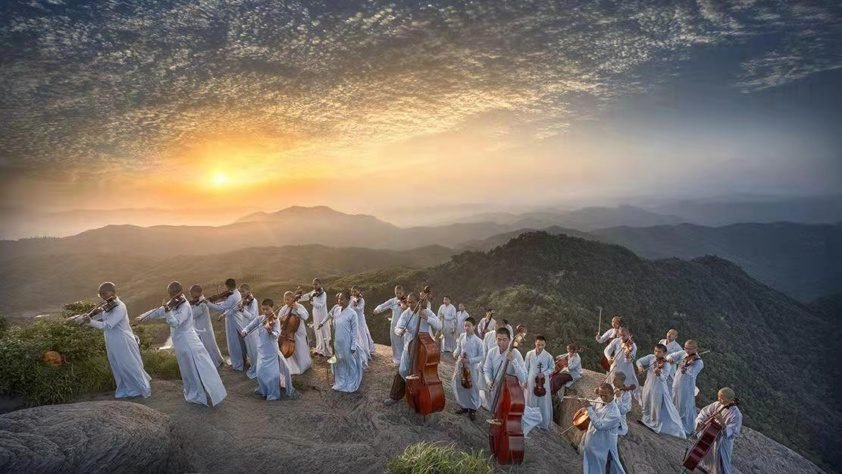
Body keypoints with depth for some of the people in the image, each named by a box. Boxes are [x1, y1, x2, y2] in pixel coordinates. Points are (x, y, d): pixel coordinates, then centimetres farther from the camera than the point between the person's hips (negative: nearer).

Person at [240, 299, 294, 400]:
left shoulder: (275, 320, -12)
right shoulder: (259, 319, 3)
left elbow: (277, 335, -24)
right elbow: (249, 326, 5)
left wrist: (270, 331, -44)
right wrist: (245, 331, -16)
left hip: (272, 350, -4)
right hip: (261, 350, 4)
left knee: (273, 372, -4)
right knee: (260, 371, 11)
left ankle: (273, 394, 14)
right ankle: (263, 390, 36)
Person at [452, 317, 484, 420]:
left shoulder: (478, 341, -17)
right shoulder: (461, 336, -3)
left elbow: (482, 356, -12)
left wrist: (469, 360, -19)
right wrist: (455, 353, -10)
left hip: (472, 367, -5)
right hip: (460, 365, 5)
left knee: (472, 389, 8)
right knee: (459, 387, 14)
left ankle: (473, 409, 26)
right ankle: (464, 406, 35)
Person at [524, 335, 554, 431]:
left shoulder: (548, 356, -12)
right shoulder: (529, 354, -7)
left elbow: (552, 368, 1)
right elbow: (526, 368, 2)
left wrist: (544, 374, -15)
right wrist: (525, 380, 3)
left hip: (543, 382, -2)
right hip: (532, 381, 2)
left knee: (544, 402, 6)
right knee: (531, 402, 13)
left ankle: (544, 423, 20)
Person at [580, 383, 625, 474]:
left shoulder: (614, 413, -29)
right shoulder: (599, 401, -8)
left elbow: (599, 425, -34)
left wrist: (589, 408, -33)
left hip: (603, 447, -7)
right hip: (591, 442, 7)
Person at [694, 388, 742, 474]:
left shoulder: (736, 414, -26)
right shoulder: (717, 405, -11)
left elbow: (732, 433, -27)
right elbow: (704, 412, 0)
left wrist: (722, 423, -41)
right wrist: (700, 422, -16)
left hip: (722, 442, -6)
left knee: (720, 464, 7)